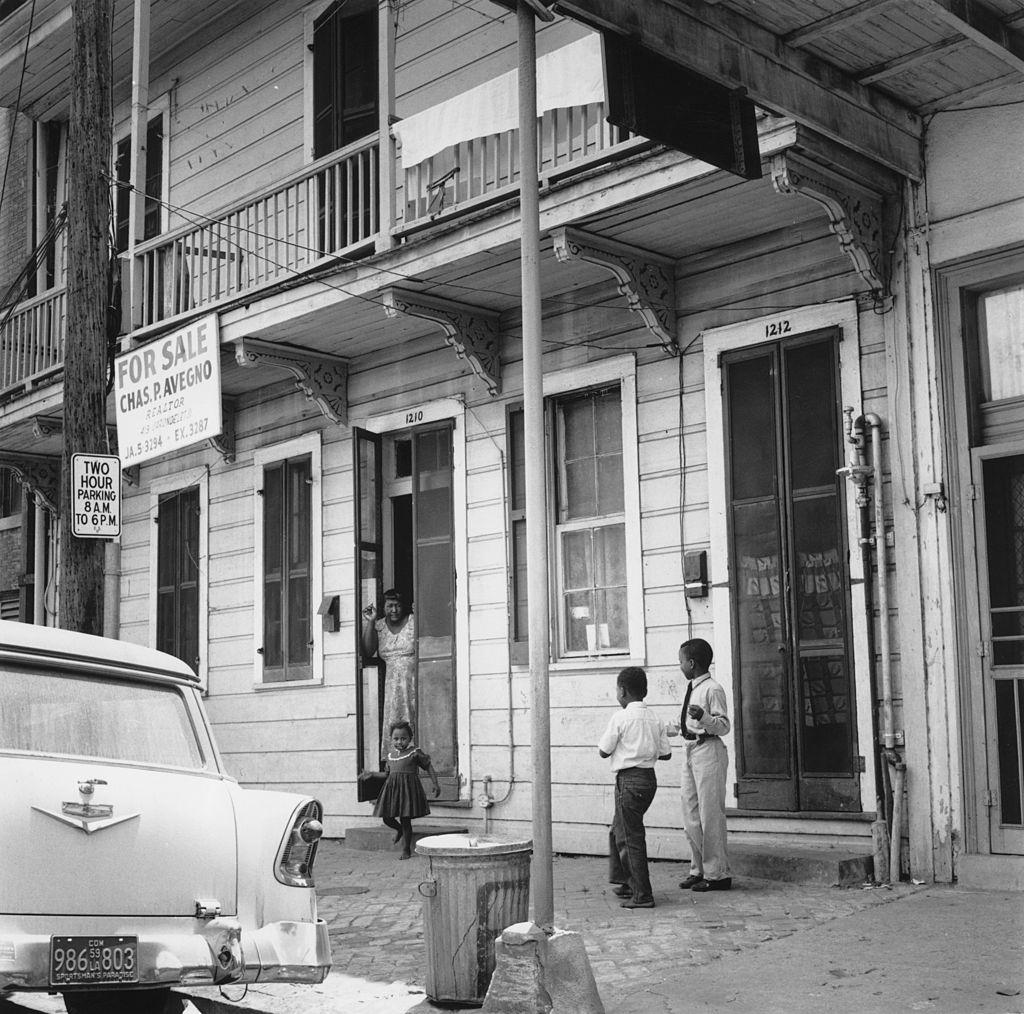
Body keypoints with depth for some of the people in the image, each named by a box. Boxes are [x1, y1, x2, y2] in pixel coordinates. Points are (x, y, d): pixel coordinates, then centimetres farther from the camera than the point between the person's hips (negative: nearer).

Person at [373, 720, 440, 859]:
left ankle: (406, 850, 11)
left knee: (405, 819, -3)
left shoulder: (415, 752, -3)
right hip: (392, 787, 5)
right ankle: (398, 829, 38)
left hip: (408, 788, -5)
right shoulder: (390, 754, 12)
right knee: (386, 818, 2)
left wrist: (435, 784, -1)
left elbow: (428, 767, 3)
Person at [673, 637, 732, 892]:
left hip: (708, 752, -10)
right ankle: (699, 869, 23)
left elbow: (723, 726, -17)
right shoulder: (691, 689, 16)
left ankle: (716, 874, 3)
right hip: (690, 751, 10)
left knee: (710, 815, -4)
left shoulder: (712, 689, -12)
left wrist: (703, 717, -33)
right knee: (691, 817, 13)